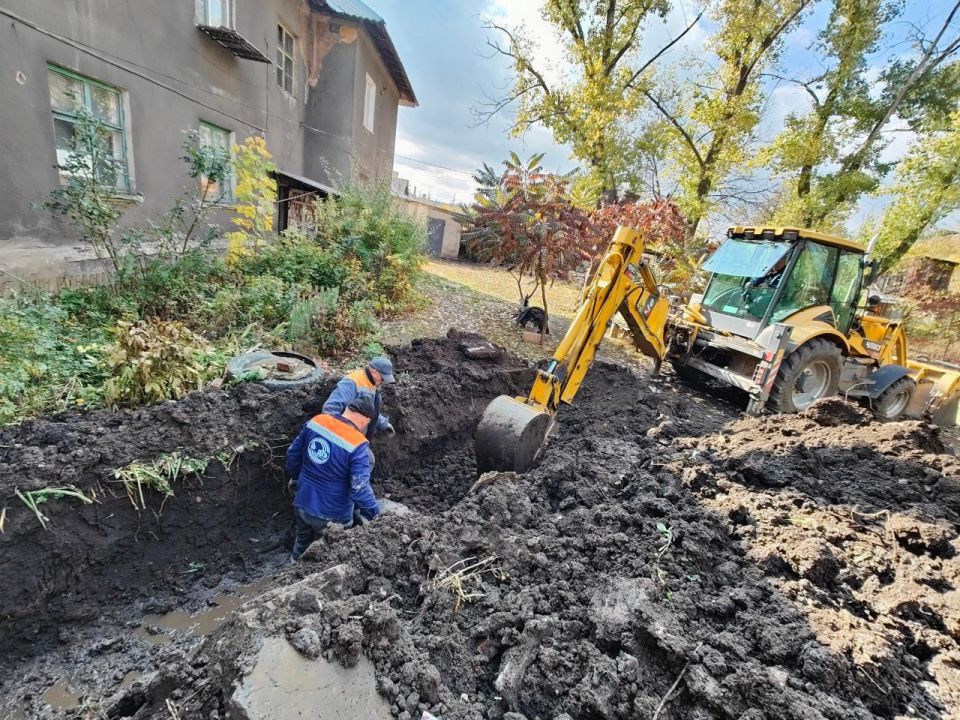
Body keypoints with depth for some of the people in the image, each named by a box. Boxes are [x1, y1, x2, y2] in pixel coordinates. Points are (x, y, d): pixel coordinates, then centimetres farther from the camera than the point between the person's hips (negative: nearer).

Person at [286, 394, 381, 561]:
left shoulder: (317, 421, -11)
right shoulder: (357, 446, -29)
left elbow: (293, 453, 3)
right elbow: (360, 490, -28)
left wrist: (297, 477, 22)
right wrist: (377, 515, -13)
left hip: (302, 505, 6)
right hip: (331, 517, -6)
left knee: (301, 545, 33)